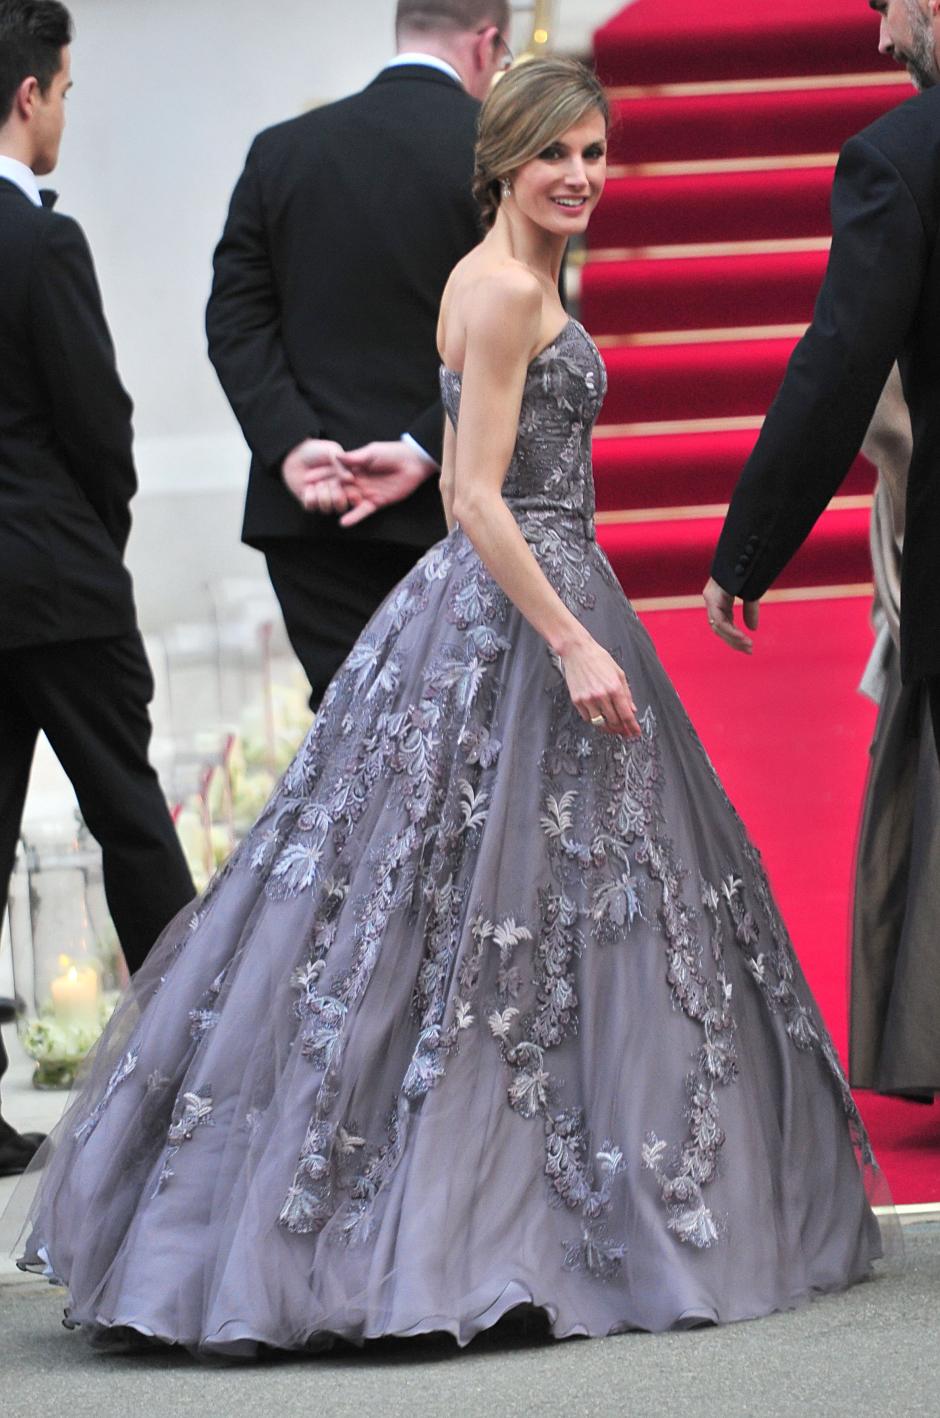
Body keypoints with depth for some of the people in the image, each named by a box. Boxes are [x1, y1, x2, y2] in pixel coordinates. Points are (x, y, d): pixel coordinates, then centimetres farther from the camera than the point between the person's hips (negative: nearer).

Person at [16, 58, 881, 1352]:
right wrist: (573, 645, -22)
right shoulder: (508, 290, -15)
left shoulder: (499, 283, 14)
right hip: (519, 618, -10)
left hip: (494, 606, 10)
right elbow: (478, 500, -20)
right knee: (501, 902, -5)